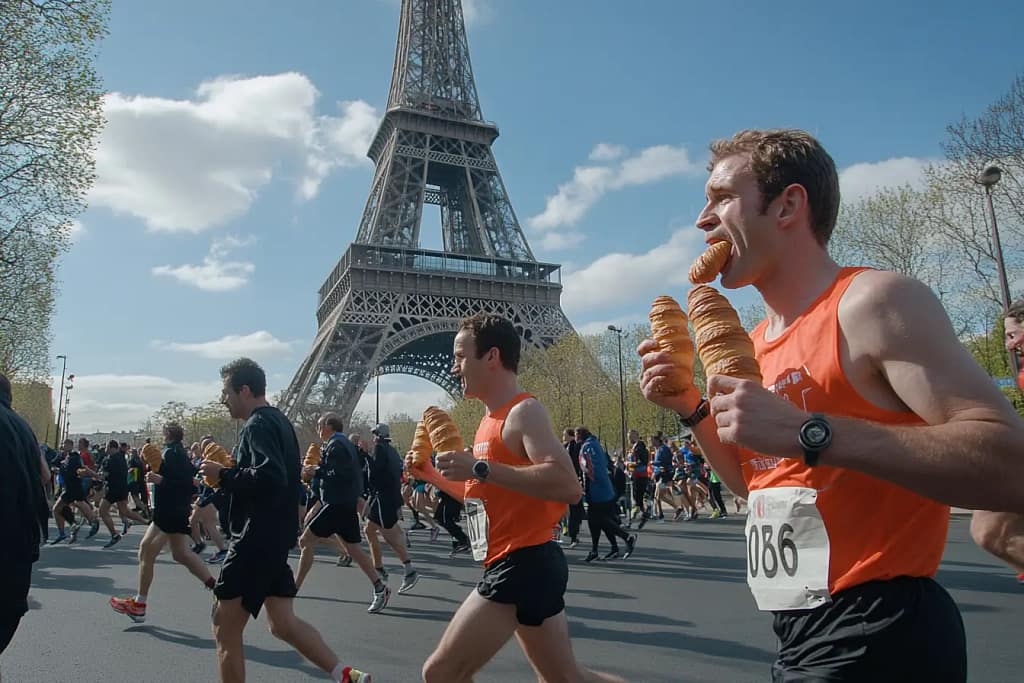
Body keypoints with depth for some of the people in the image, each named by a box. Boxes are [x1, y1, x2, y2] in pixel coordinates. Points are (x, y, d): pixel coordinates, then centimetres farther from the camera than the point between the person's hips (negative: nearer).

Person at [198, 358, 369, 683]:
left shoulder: (258, 425, -15)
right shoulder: (278, 420, 15)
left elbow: (269, 478, -30)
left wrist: (223, 475, -17)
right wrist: (227, 474, 13)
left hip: (257, 539, -10)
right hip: (275, 536, 10)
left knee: (225, 629, 5)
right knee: (283, 623, 15)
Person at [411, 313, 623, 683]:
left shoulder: (524, 411, -14)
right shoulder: (494, 419, 14)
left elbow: (568, 486, -29)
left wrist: (480, 468, -28)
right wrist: (434, 477, 13)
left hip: (524, 565, -10)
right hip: (524, 566, 10)